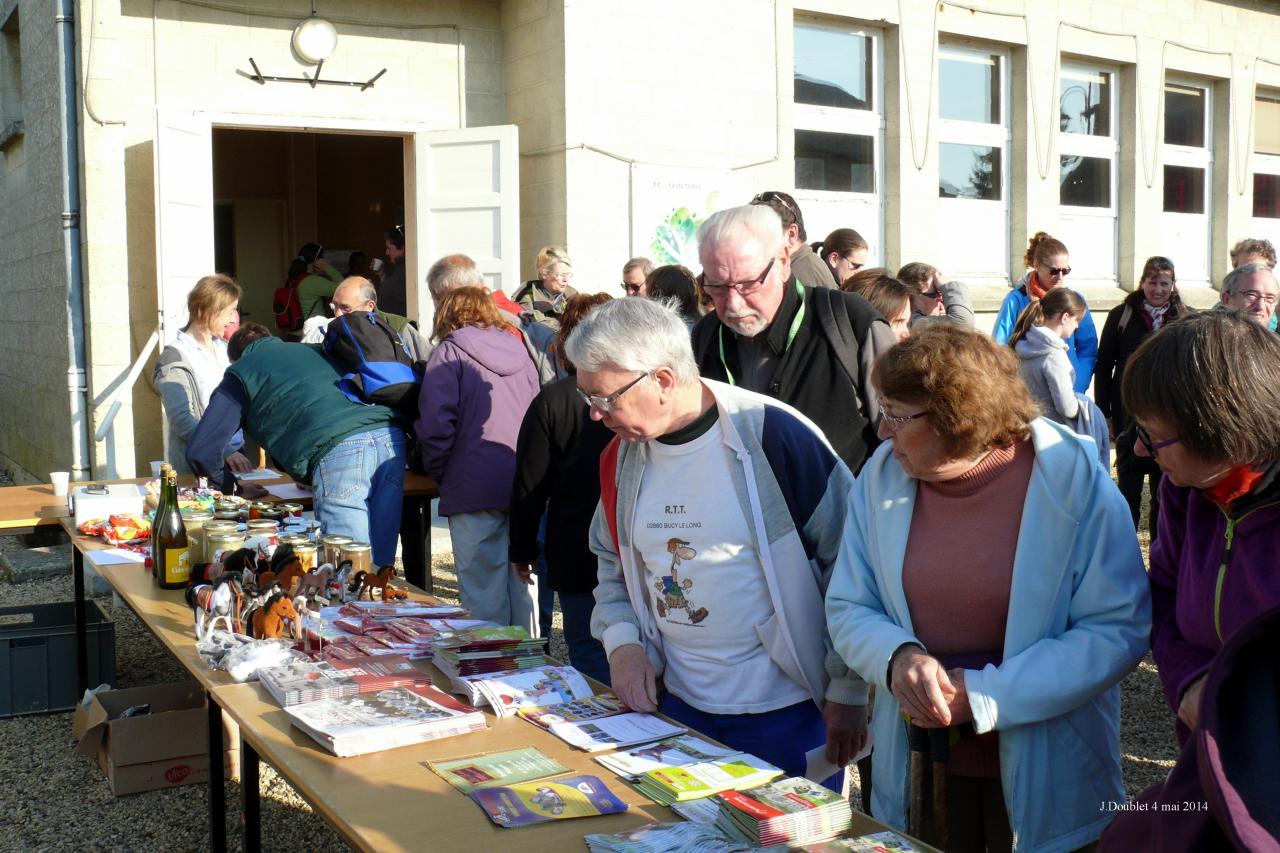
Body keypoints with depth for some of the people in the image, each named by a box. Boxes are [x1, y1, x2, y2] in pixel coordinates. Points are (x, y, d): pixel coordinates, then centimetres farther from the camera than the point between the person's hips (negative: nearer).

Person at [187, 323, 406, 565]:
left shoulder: (241, 372, 21)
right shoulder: (314, 350, 36)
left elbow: (199, 451, 14)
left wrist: (229, 484, 32)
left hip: (338, 451, -6)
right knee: (380, 569, 10)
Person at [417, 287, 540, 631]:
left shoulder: (451, 351, 0)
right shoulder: (519, 351, 17)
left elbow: (436, 422, -11)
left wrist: (438, 472, 3)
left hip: (476, 488, -5)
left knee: (483, 593, 0)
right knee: (523, 586, 12)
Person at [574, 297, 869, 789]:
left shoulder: (773, 435, -18)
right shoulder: (621, 458, 2)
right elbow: (613, 564, 17)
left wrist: (848, 692, -10)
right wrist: (622, 641, -1)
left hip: (786, 711, -5)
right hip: (677, 704, 6)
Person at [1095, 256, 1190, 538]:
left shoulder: (1186, 319, 3)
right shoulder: (1121, 316, 0)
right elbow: (1103, 367, 1)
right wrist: (1104, 414, -4)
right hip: (1130, 417, -1)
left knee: (1165, 494, 10)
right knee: (1129, 493, 2)